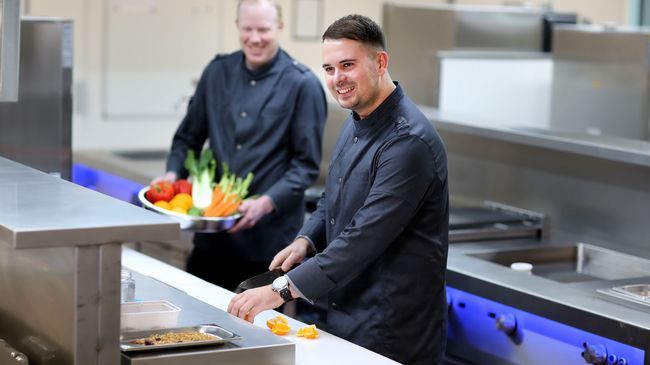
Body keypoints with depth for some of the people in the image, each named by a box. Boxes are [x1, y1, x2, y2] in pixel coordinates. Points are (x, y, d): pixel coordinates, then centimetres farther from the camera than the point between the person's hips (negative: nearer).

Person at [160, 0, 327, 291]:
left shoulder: (302, 85, -6)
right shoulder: (218, 72, 7)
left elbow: (307, 164, -7)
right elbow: (188, 137, 15)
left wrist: (266, 203, -20)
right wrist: (173, 173, -4)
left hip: (269, 236, -4)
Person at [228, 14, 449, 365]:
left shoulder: (409, 141, -22)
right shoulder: (355, 124, 8)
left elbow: (365, 237, -26)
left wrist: (281, 290, -26)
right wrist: (305, 240, 0)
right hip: (344, 316, 8)